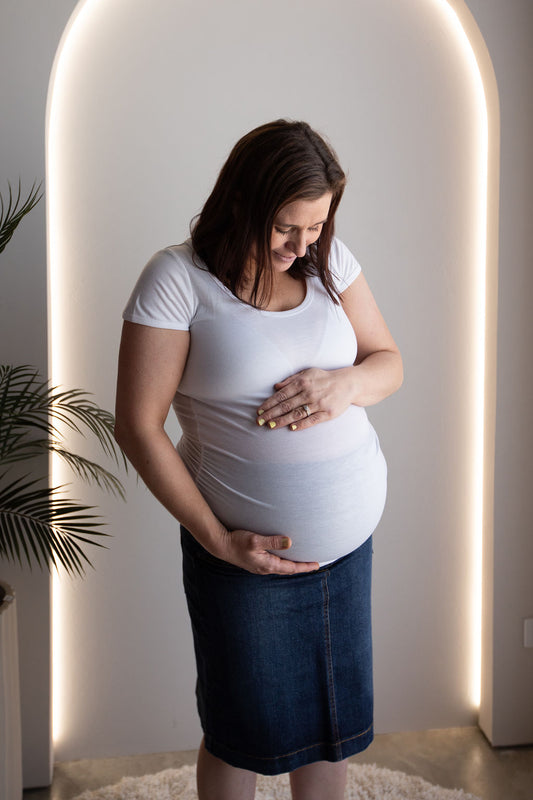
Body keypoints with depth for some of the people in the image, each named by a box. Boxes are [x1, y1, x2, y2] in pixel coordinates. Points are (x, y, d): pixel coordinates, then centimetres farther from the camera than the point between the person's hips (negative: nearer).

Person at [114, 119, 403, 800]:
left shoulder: (328, 259, 1)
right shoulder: (177, 278, -14)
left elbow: (389, 360, 8)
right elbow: (138, 426, -14)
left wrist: (346, 383, -16)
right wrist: (218, 541, -15)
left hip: (351, 540, 5)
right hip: (247, 554, -4)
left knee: (335, 718, 19)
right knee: (245, 732, 14)